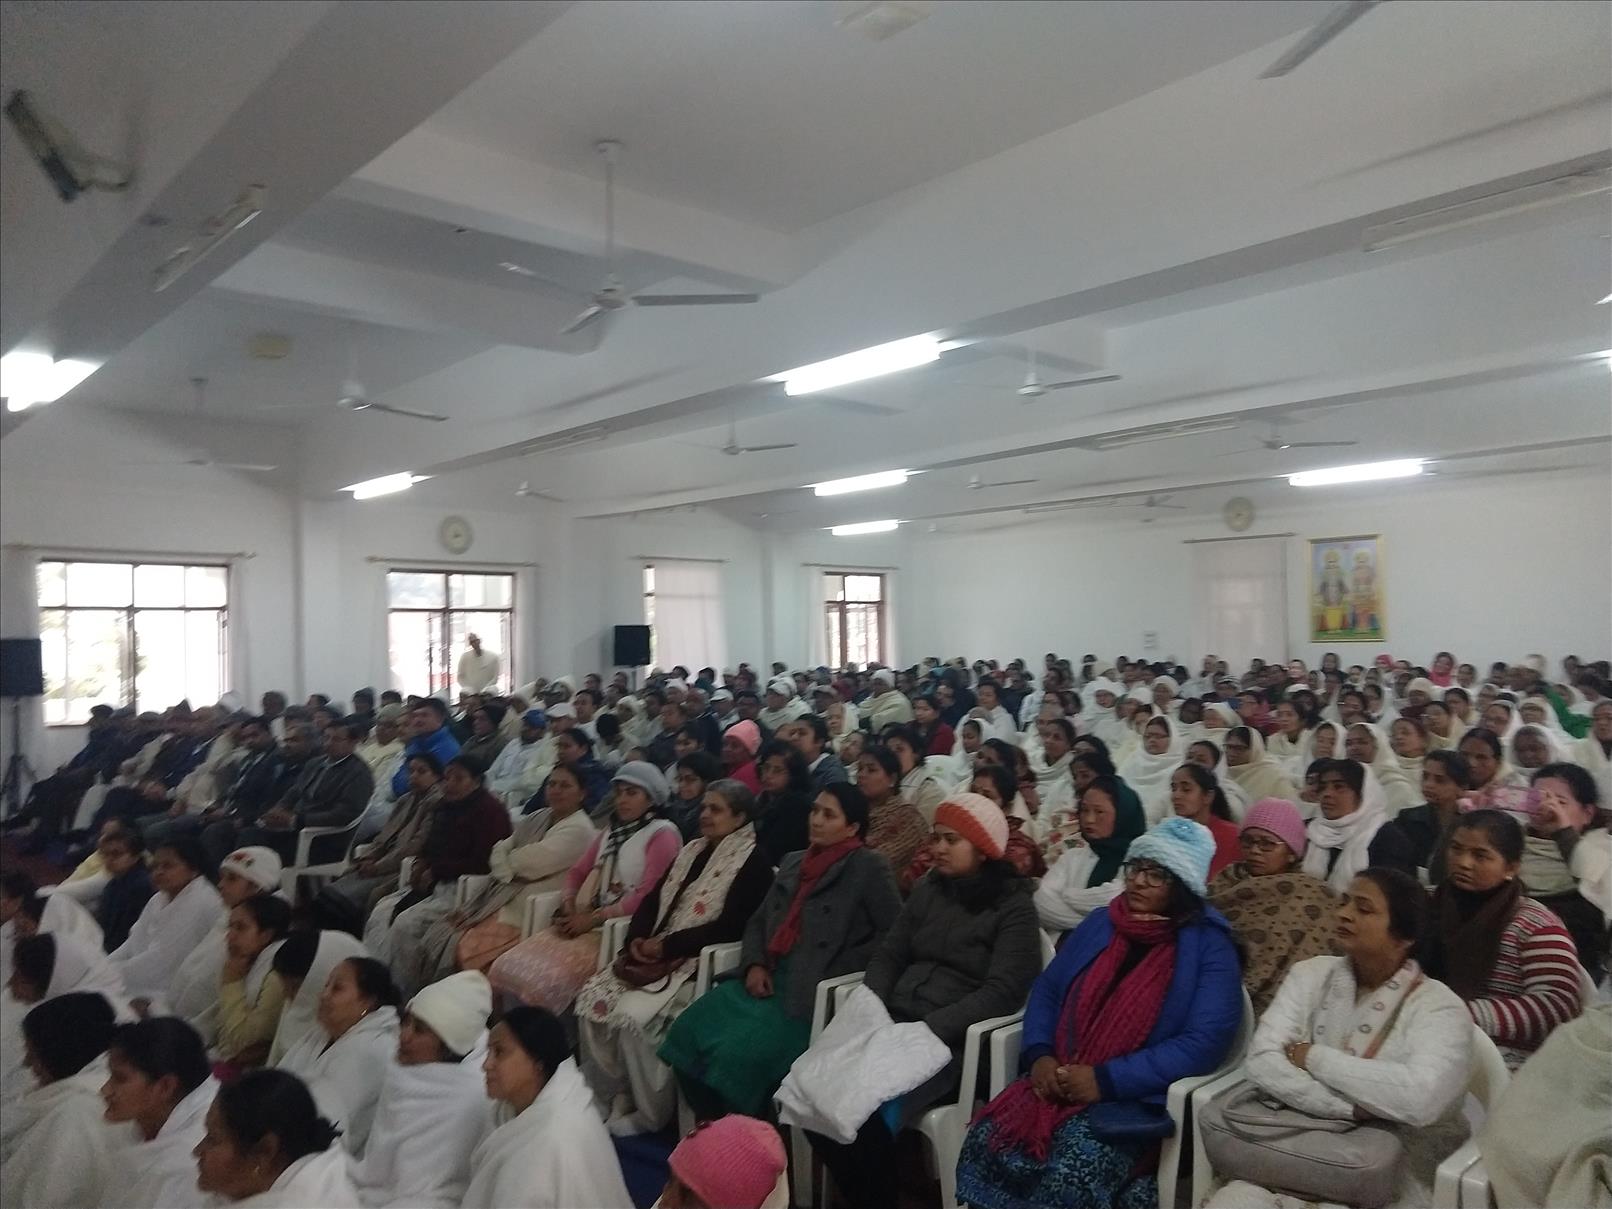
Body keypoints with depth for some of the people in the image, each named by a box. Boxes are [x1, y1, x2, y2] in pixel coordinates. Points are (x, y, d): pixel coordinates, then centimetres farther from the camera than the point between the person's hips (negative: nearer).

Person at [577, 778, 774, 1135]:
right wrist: (637, 939, -6)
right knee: (591, 997, -10)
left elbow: (730, 927, -16)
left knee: (632, 1013, -25)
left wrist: (666, 945, -16)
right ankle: (607, 1099, 4)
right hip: (659, 955, 8)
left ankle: (651, 1113, -5)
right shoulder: (692, 850, 17)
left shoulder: (753, 862, -7)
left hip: (703, 964, -8)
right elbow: (653, 900, 15)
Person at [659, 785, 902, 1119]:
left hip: (813, 993, -7)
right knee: (689, 1032, -11)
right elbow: (759, 920, 21)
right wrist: (754, 964, 1)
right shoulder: (792, 862, 19)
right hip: (769, 979, 7)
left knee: (740, 1052, -25)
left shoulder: (868, 867, -2)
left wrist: (835, 974, -13)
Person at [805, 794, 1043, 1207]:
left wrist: (929, 1029, -22)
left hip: (956, 1040, -6)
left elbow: (1001, 992, -13)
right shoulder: (928, 891, 14)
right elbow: (888, 956, 14)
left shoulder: (1013, 907, -3)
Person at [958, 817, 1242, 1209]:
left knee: (1069, 1175, -31)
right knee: (987, 1145, -21)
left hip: (1137, 1098, -4)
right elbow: (1046, 990, 13)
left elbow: (1204, 1042, -15)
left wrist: (1106, 1080, -20)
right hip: (1057, 1081, 4)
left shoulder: (1208, 946, -5)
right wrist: (1039, 1056, -7)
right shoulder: (1100, 923, 12)